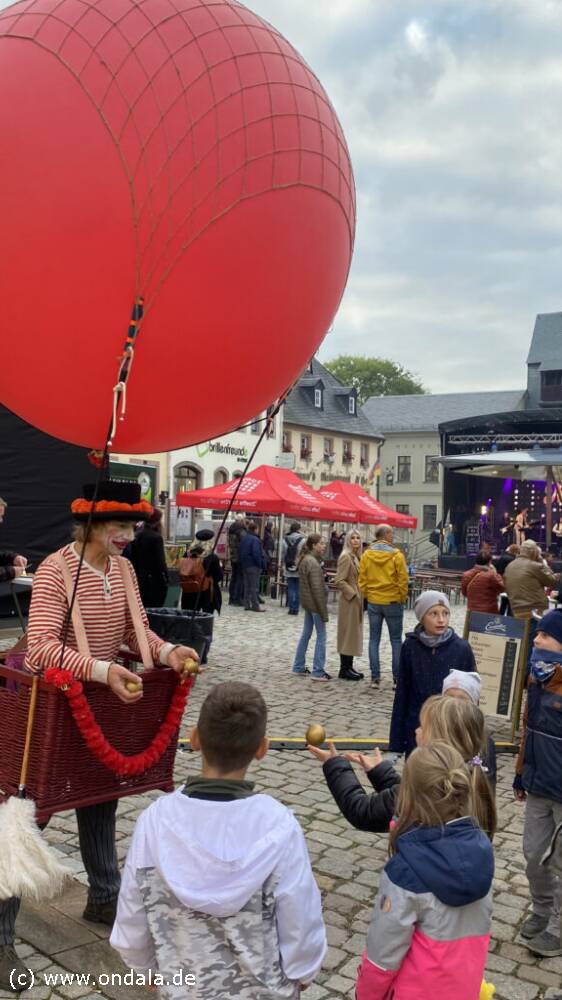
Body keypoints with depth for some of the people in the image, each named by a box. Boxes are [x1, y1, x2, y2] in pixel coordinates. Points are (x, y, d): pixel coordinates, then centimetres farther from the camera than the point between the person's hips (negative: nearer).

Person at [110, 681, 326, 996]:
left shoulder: (156, 820, -21)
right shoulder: (278, 827, -25)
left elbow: (131, 926, -9)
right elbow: (301, 926, -14)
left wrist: (150, 969, 10)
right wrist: (302, 974, 6)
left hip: (182, 987, 1)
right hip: (264, 990, -1)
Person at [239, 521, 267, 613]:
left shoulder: (244, 539, 10)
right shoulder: (255, 539, -16)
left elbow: (241, 553, 15)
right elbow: (256, 554, -21)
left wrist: (242, 563, 17)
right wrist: (260, 565, -13)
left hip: (245, 565, 8)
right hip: (253, 566, -8)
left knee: (247, 586, 12)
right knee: (254, 586, -3)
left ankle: (247, 604, 14)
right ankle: (255, 605, 0)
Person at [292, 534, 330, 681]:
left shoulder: (304, 559, 10)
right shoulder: (313, 562, -19)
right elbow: (317, 588, -20)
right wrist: (323, 610, -17)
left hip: (307, 602, 10)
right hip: (315, 603, -10)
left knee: (306, 634, 17)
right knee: (321, 636, -2)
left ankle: (298, 667, 26)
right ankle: (318, 672, 1)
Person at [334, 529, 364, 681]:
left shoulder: (357, 557, 13)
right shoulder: (346, 557, -14)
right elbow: (339, 581, -20)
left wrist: (361, 595, 11)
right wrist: (353, 594, -19)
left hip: (357, 601, 9)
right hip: (349, 601, -9)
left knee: (354, 634, 12)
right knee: (348, 634, -3)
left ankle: (349, 667, 19)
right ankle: (344, 670, 3)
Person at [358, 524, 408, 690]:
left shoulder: (366, 555, -1)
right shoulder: (396, 555, -11)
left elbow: (362, 580, 1)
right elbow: (403, 580, -10)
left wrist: (367, 596, 13)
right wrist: (402, 598, 3)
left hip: (373, 602, 3)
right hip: (393, 602, -3)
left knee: (374, 639, 9)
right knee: (396, 640, 7)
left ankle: (375, 677, 9)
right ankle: (397, 678, 9)